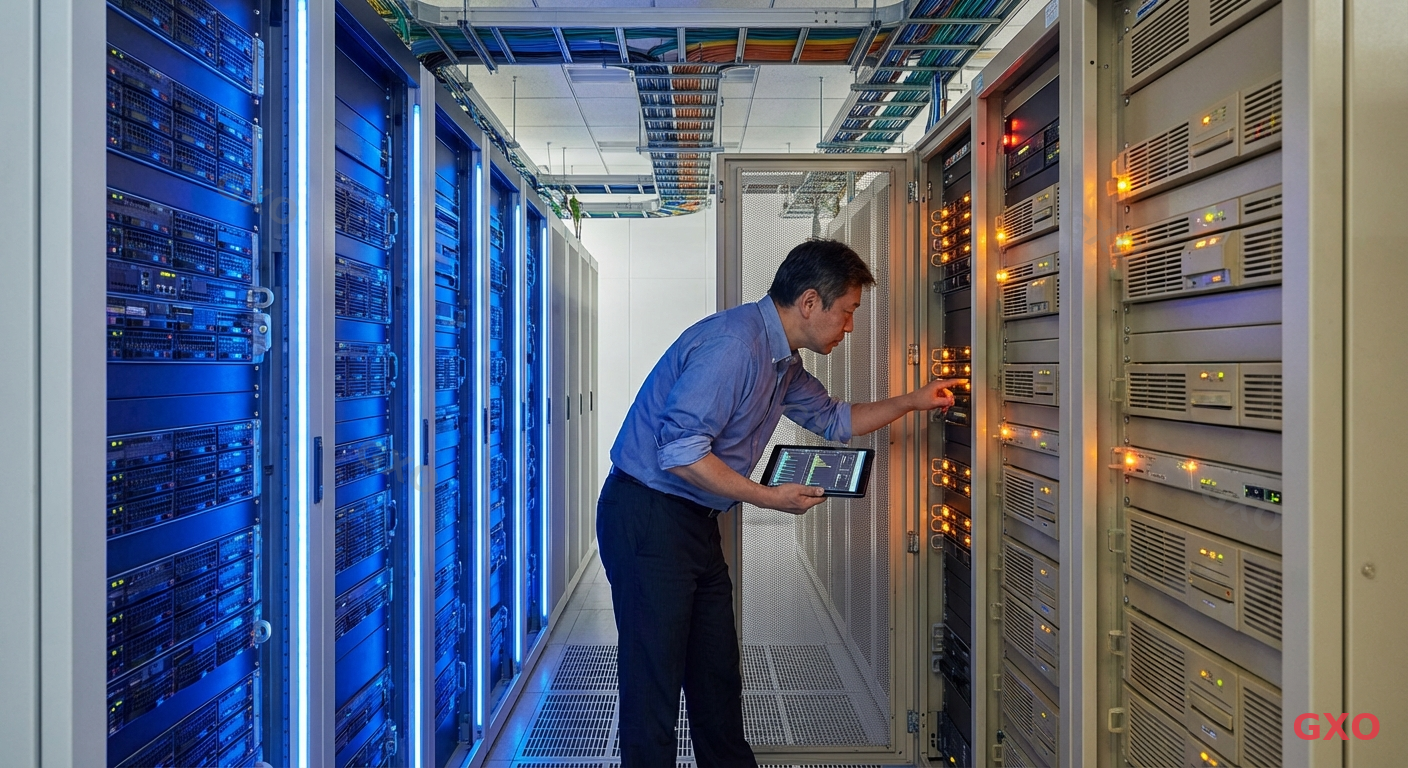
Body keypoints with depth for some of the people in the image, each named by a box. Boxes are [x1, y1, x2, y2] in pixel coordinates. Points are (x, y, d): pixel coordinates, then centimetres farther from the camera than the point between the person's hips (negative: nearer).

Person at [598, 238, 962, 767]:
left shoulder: (782, 362, 12)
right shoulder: (733, 342, -22)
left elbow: (834, 420, 28)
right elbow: (679, 451, -27)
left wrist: (913, 401, 21)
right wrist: (768, 498, -20)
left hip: (696, 524, 10)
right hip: (648, 519, -10)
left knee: (718, 678, 15)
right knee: (654, 683, -3)